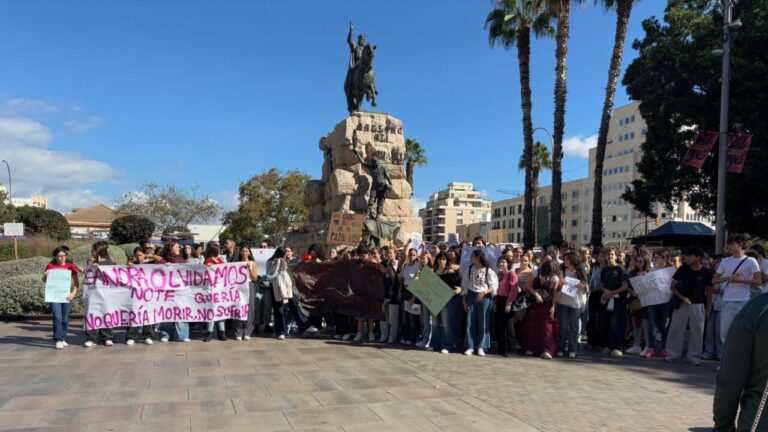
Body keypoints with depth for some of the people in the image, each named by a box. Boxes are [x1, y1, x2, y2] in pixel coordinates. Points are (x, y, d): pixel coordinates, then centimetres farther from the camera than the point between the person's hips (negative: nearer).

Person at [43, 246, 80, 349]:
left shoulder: (70, 266, 2)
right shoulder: (51, 266, 2)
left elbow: (76, 282, 2)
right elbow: (44, 281, 11)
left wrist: (73, 293, -13)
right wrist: (45, 275, -11)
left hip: (66, 295, 1)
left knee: (65, 319, 5)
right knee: (57, 318, -10)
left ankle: (63, 339, 18)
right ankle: (57, 340, -5)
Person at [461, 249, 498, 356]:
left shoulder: (488, 271, -8)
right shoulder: (470, 269, 3)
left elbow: (494, 287, -7)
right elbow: (465, 284, 8)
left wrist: (484, 292, -22)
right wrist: (464, 299, 5)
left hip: (484, 297, -3)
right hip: (471, 296, 3)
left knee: (483, 322, 2)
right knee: (470, 322, 3)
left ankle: (481, 347, 11)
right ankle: (470, 346, 10)